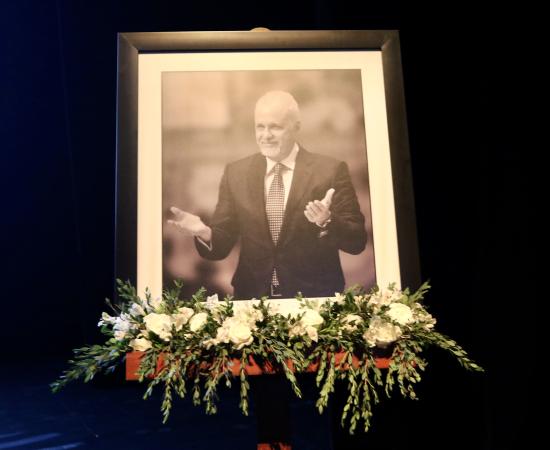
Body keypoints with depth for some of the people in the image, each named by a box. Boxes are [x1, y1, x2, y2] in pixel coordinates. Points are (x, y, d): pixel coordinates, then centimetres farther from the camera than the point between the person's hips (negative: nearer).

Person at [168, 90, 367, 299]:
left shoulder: (331, 170, -3)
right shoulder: (235, 173, 5)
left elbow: (357, 242, -4)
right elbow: (222, 244, 6)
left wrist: (327, 222, -21)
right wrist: (204, 233, -14)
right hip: (253, 296, 2)